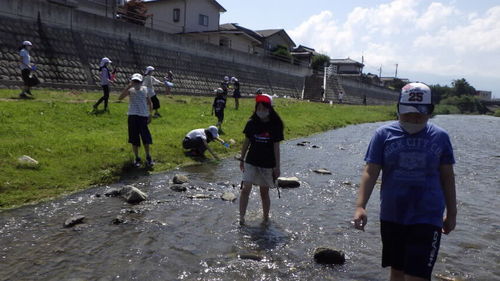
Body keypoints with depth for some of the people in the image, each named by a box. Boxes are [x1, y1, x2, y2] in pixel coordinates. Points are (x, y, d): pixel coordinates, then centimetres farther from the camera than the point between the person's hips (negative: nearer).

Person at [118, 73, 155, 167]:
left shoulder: (145, 90, 4)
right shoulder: (130, 90, 0)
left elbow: (150, 103, 12)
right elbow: (120, 98, -16)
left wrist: (150, 115, 5)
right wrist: (128, 86, -19)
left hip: (143, 116, 0)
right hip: (132, 116, 0)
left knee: (146, 137, -1)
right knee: (134, 138, 5)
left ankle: (148, 157, 15)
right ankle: (137, 158, 16)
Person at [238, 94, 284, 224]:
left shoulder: (275, 125, -6)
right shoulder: (252, 123, -2)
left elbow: (276, 147, -4)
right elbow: (246, 142, 8)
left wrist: (277, 167, -3)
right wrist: (242, 159, 11)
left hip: (267, 164, -1)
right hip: (251, 162, 1)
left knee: (264, 193, 10)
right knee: (245, 189, -11)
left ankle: (266, 217, 28)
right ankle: (241, 217, -3)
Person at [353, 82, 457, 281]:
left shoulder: (440, 137, 1)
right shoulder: (384, 134, -2)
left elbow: (447, 176, 8)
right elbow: (370, 172, -5)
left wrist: (451, 213, 12)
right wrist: (360, 206, -16)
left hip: (427, 219, -1)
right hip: (391, 217, 2)